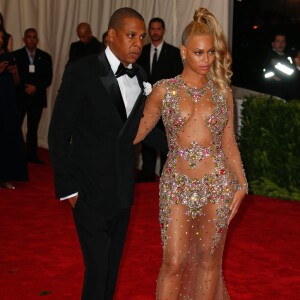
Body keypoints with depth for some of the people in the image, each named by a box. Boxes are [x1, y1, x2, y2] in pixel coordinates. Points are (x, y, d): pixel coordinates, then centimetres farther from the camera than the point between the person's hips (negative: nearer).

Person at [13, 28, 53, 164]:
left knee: (33, 128, 6)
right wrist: (25, 88, -12)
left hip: (37, 97, 2)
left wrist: (36, 87, -10)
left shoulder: (45, 57, 8)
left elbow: (48, 78, 3)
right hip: (19, 96, -2)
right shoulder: (15, 55, 2)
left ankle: (32, 154, 13)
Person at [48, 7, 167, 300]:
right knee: (98, 267, -3)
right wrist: (68, 187, -11)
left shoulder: (139, 75, 3)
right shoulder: (82, 72, -13)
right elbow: (59, 132, -10)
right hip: (91, 191, -5)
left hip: (123, 188, 6)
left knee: (113, 262, 16)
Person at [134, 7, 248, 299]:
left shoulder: (222, 91, 5)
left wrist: (241, 184, -1)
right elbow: (138, 131, 9)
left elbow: (229, 143, 8)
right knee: (174, 263, -3)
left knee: (209, 260, 9)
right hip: (177, 186, -1)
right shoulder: (164, 90, 0)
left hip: (217, 185, 1)